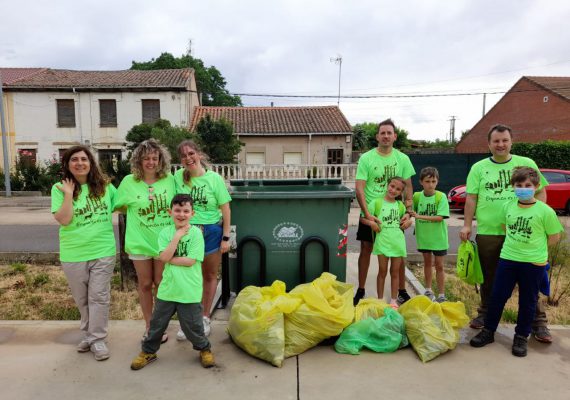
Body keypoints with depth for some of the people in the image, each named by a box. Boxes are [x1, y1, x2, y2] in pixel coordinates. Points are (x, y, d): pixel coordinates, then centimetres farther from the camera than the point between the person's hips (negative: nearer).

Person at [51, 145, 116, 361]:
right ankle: (88, 333, 35)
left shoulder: (104, 186, 1)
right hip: (73, 255, 0)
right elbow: (64, 220, -15)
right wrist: (68, 193, -17)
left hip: (103, 251, 0)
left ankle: (97, 339, 17)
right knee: (82, 299, 15)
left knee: (99, 297, 4)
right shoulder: (59, 189, -4)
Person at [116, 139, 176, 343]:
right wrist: (134, 211, -8)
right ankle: (148, 325, 30)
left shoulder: (170, 180, -4)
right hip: (140, 242, 0)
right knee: (145, 284, 13)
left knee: (161, 283, 11)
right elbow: (119, 206, 7)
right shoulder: (129, 181, -4)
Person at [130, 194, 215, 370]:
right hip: (167, 288, 3)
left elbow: (190, 261, -16)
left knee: (192, 326, 8)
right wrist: (177, 236, -17)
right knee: (157, 323, 17)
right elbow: (164, 257, -14)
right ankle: (148, 351, 39)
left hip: (189, 291, -3)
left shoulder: (196, 233, -9)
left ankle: (204, 349, 34)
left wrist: (170, 259, -12)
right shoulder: (165, 233, -1)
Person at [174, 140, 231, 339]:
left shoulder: (214, 178, -8)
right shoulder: (178, 176, -4)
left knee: (210, 276, 12)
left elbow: (225, 209, -4)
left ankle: (205, 318, 29)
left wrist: (226, 237, -5)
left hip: (211, 231, 0)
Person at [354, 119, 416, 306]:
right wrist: (367, 214, -20)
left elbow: (408, 187, 4)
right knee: (366, 250, 6)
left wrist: (408, 212, -7)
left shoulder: (402, 159, 1)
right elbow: (360, 188, -11)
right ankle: (361, 290, 20)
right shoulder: (366, 158, -6)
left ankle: (402, 291, 24)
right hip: (370, 213, -1)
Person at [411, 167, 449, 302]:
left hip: (438, 237, -3)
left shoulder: (441, 197, -14)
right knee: (427, 262, 18)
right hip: (423, 236, 3)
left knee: (439, 265, 5)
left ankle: (441, 295, 15)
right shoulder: (417, 196, -5)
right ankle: (428, 290, 33)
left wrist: (420, 216, -25)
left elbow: (440, 217, -20)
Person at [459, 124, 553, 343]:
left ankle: (538, 323, 18)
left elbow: (541, 192, 7)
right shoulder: (479, 168, 5)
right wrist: (467, 225, -3)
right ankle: (485, 315, 30)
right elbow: (471, 198, 2)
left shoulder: (527, 164, 5)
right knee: (489, 278, 13)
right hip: (487, 232, 1)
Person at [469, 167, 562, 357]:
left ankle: (521, 337, 27)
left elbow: (554, 236, -2)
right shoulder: (507, 206, 1)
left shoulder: (545, 211, -10)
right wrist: (516, 245, 9)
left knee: (527, 301, 11)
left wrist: (535, 248, 0)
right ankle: (488, 331, 23)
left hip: (534, 263, -3)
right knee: (497, 297, 9)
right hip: (507, 259, 3)